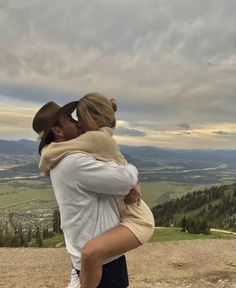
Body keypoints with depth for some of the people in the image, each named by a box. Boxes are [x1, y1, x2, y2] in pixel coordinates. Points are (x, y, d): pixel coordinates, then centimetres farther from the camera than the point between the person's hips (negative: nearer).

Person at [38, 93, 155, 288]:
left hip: (138, 220, -10)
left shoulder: (97, 137, -20)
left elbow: (51, 154, -22)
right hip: (132, 215, 10)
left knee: (90, 253, -32)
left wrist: (45, 166, -1)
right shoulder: (106, 139, 7)